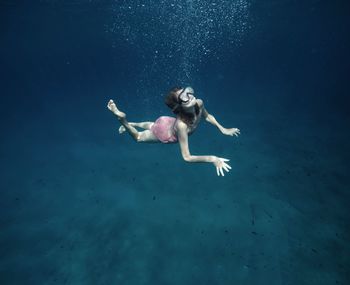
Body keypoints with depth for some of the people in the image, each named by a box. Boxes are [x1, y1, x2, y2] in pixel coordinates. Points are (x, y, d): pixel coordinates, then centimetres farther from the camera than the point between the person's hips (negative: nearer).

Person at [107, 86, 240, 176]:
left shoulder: (199, 103, -33)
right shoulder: (181, 125, -50)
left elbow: (207, 116, -7)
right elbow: (187, 157, -43)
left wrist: (222, 129, -12)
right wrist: (212, 159, -49)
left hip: (169, 122, 7)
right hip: (163, 134, -6)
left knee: (152, 125, 39)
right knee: (137, 137, 23)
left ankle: (131, 124, 61)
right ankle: (123, 120, 32)